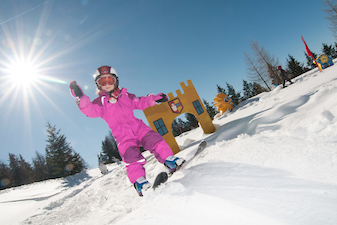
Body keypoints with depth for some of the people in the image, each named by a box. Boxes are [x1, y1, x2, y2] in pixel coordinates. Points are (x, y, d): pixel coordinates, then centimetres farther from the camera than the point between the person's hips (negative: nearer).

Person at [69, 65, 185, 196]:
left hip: (138, 127, 4)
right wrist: (80, 98, -24)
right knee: (132, 156, -20)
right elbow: (91, 111, -8)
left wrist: (154, 99, 12)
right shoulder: (100, 102, 11)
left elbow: (141, 103, 26)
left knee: (154, 140, -15)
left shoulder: (126, 96, 21)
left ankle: (169, 160, -9)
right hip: (123, 136, -3)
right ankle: (139, 180, -12)